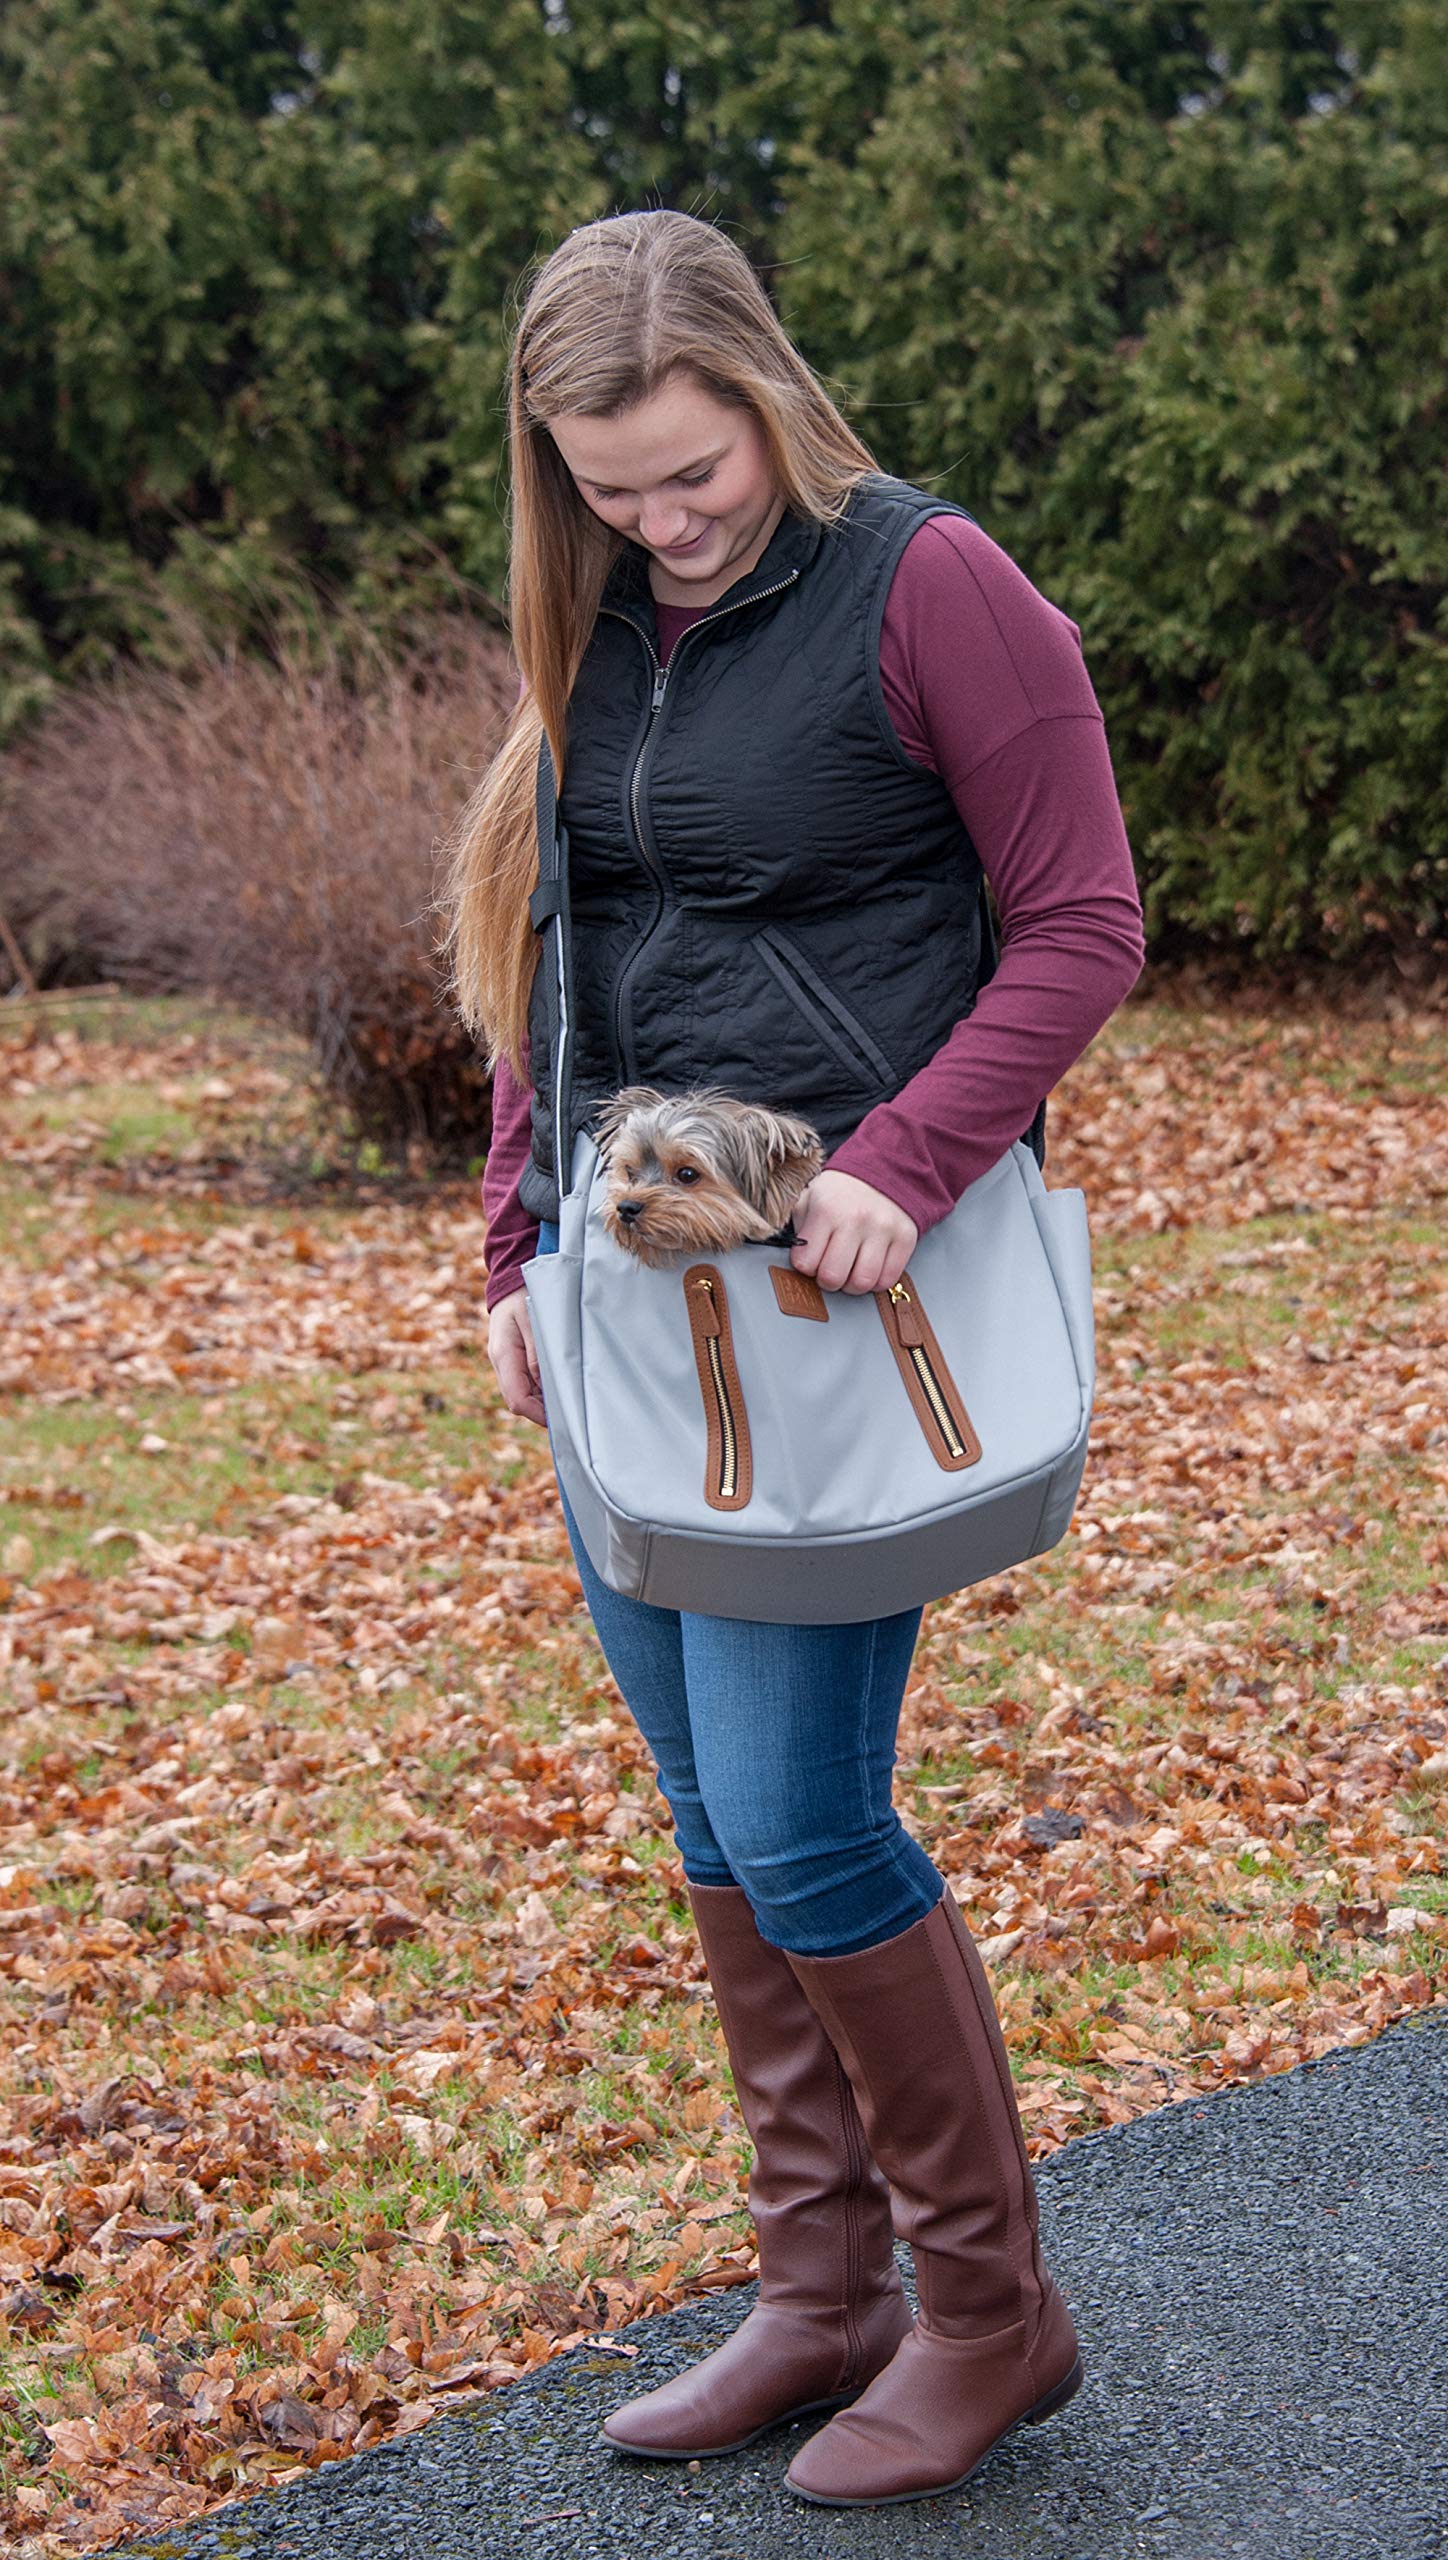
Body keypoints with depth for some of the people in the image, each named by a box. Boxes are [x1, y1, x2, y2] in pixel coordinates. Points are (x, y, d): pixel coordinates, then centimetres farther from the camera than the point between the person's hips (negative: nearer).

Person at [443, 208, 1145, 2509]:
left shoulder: (927, 585, -8)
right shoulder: (595, 632, 12)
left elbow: (1083, 925, -10)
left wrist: (902, 1163, -21)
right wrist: (522, 1246, 11)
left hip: (844, 1278, -7)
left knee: (795, 1819, -8)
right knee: (714, 1816, 11)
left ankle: (992, 2313, 12)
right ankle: (823, 2297, 24)